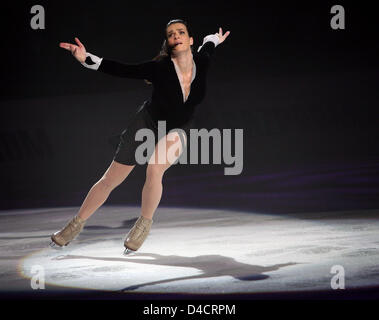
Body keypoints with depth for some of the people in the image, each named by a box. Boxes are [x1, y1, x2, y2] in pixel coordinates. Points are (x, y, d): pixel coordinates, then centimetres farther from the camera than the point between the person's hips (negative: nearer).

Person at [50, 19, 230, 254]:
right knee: (110, 180, 1)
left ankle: (144, 224, -7)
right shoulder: (160, 67, -23)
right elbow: (121, 70, -22)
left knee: (155, 169, -31)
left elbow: (207, 44, 7)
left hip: (176, 132, 1)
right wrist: (86, 58, -32)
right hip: (147, 123, -1)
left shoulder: (201, 62, -16)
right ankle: (76, 225, 20)